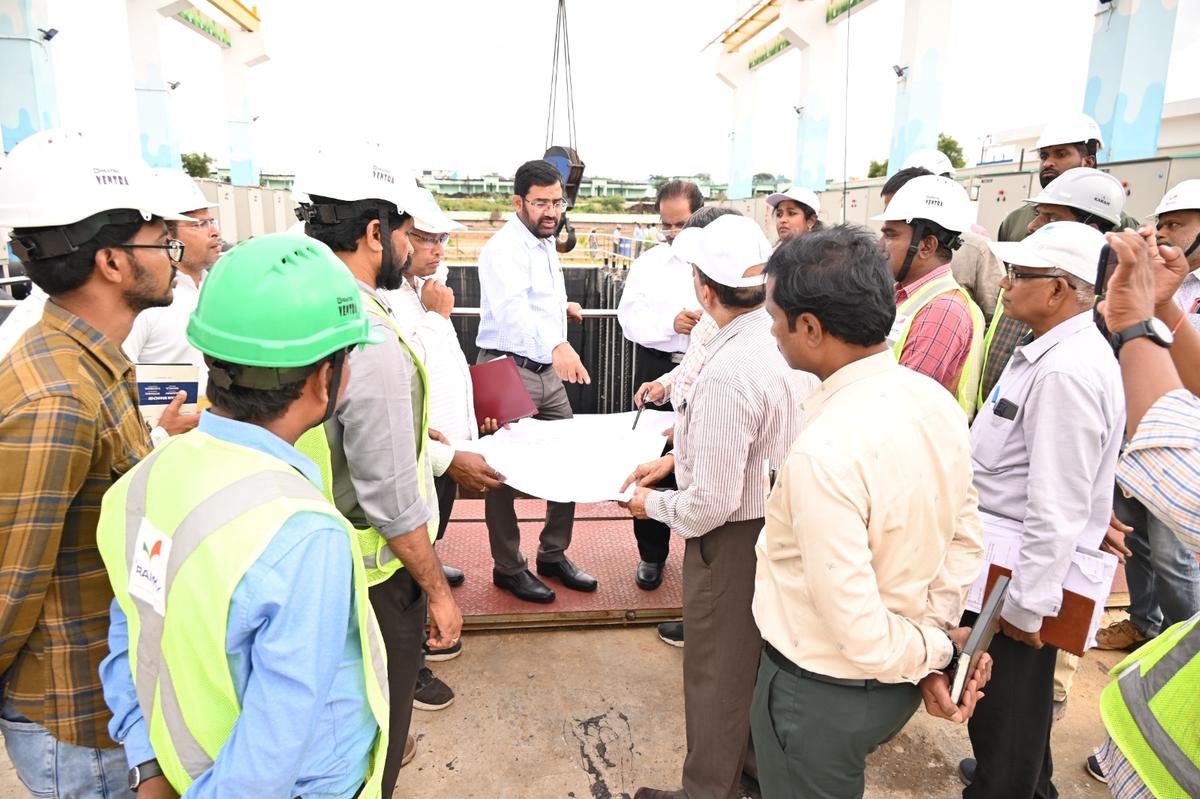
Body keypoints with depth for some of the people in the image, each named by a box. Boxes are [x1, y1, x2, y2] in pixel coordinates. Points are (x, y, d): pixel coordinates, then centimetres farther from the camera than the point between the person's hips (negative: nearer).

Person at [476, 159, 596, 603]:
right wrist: (556, 345, -52)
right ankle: (508, 568, 19)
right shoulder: (505, 249, -17)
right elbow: (512, 308, -38)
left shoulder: (545, 244, 13)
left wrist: (562, 306, 16)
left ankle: (554, 555, 26)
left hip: (549, 370, 9)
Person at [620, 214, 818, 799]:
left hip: (736, 539, -8)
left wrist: (652, 504, -8)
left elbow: (711, 503, -26)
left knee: (717, 675, 14)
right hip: (788, 522, 9)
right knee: (762, 660, 27)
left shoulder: (726, 376, -32)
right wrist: (675, 458, 9)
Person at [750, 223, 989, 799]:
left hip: (820, 693, -7)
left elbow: (862, 637, -28)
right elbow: (965, 542, 3)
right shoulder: (938, 403, -7)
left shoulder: (823, 452, -34)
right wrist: (937, 645, 1)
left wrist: (934, 648, -9)